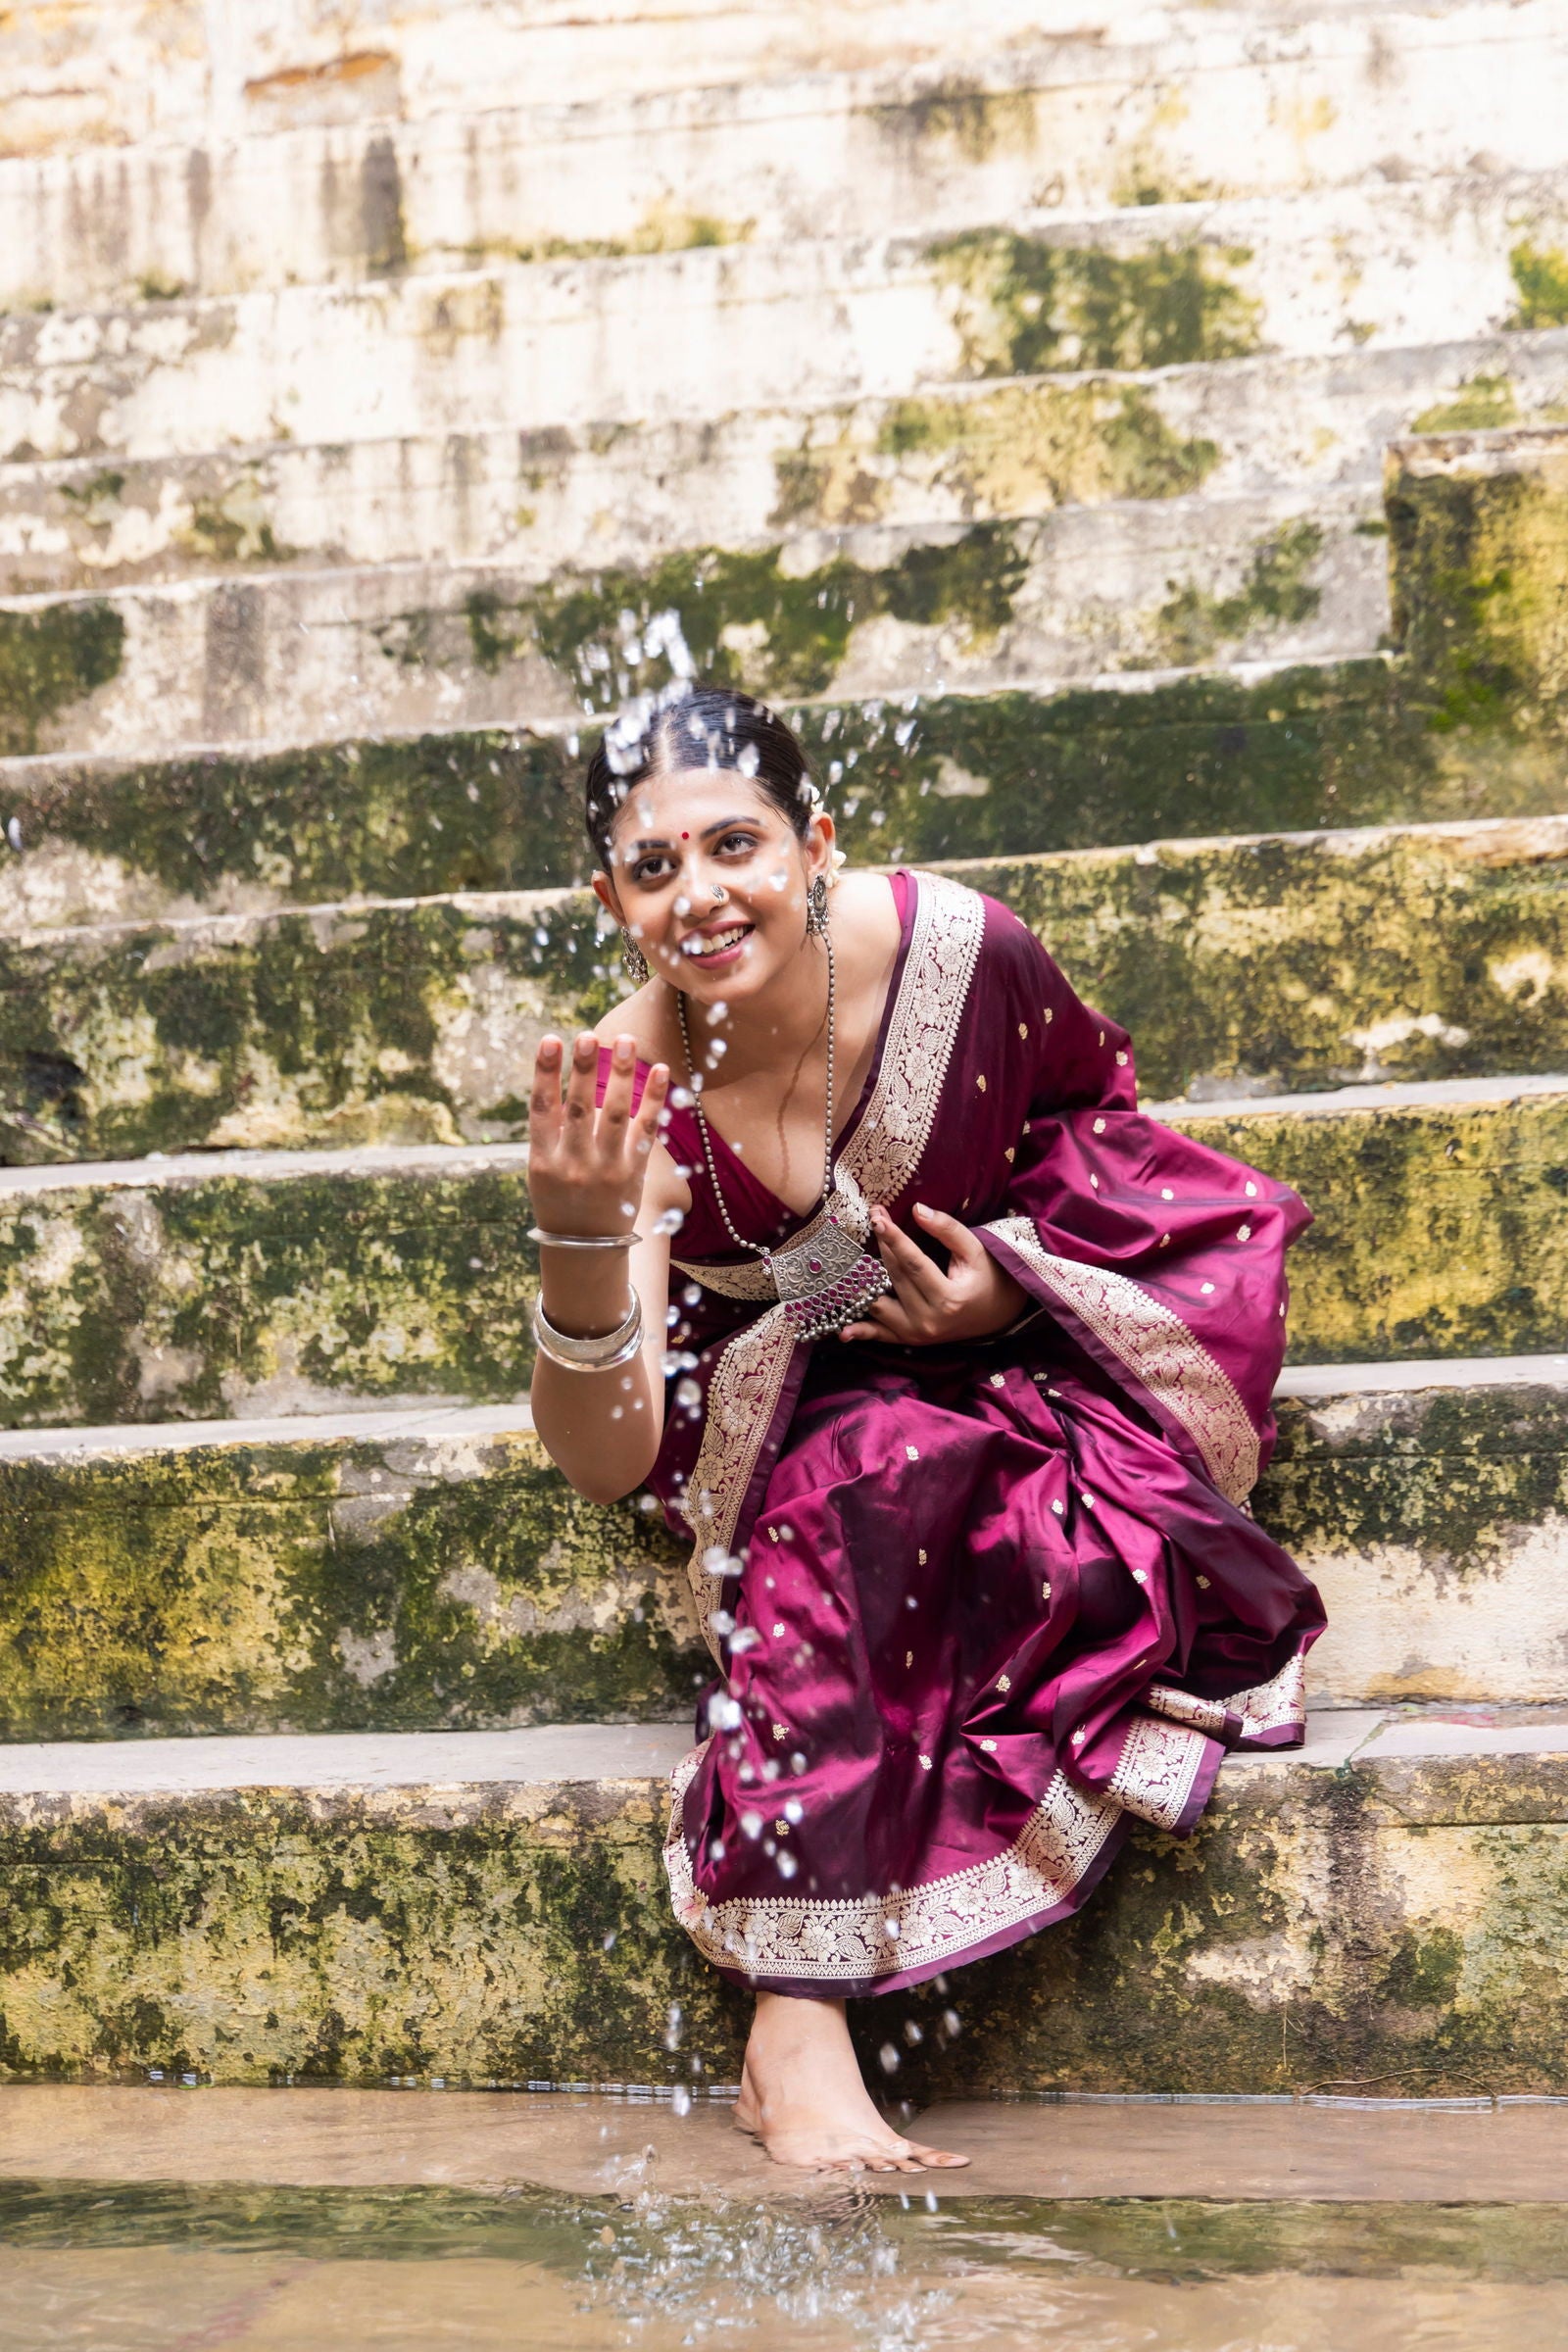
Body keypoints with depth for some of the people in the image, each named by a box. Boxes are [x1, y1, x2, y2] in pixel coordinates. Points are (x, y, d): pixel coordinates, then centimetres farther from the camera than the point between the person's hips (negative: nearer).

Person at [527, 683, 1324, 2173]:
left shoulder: (954, 947, -23)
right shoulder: (629, 1090, -26)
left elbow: (1088, 1094, 2)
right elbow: (603, 1465, -33)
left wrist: (1016, 1269, -17)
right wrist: (579, 1241, -51)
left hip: (984, 1328, 3)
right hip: (777, 1374, -3)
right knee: (850, 1474, -37)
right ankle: (797, 2042, -35)